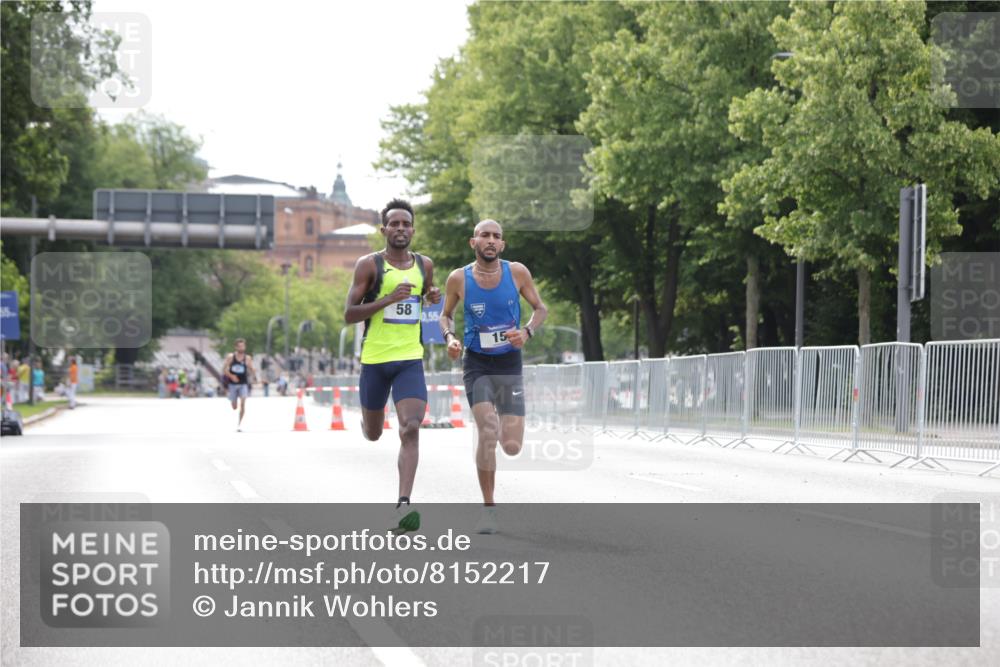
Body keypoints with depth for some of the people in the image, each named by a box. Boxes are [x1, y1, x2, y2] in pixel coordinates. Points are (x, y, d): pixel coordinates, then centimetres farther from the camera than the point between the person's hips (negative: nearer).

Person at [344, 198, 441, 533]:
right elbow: (349, 314, -8)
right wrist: (387, 299, -21)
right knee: (373, 435, 14)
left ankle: (403, 506, -22)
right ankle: (365, 419, 54)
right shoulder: (369, 265, -5)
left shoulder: (425, 264, 7)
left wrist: (434, 298, 4)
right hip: (375, 358, -1)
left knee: (410, 430, -18)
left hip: (410, 359, 1)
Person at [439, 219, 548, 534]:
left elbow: (540, 308, 6)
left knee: (512, 447, -3)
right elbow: (446, 315, 10)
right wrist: (449, 337, -11)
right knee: (487, 432, -21)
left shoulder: (517, 272, -5)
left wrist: (527, 332, -14)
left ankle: (500, 429, 37)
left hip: (509, 365, 2)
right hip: (477, 365, -1)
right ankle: (489, 508, -8)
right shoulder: (459, 279, -6)